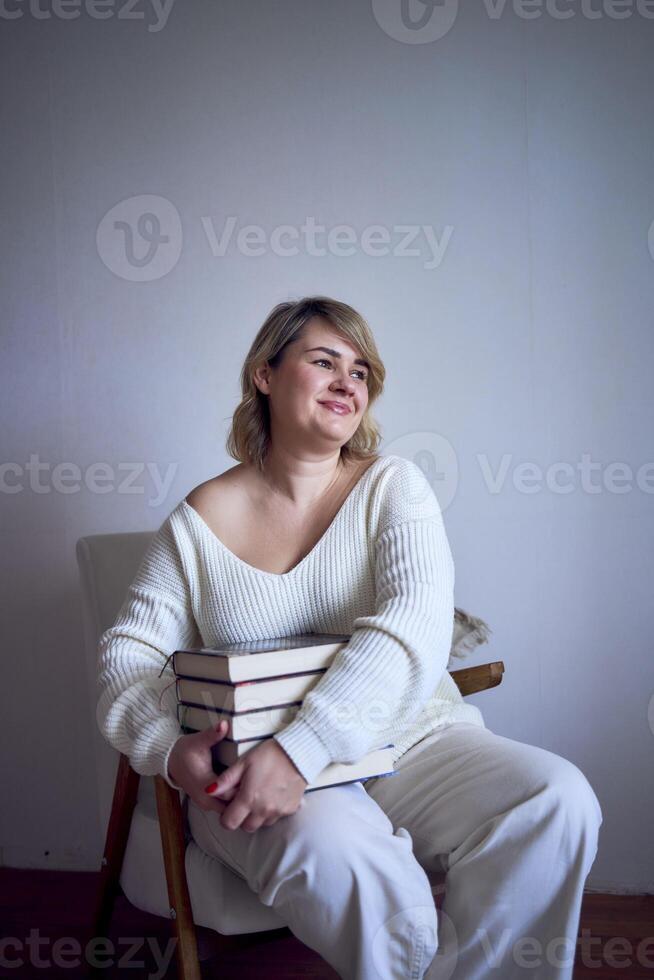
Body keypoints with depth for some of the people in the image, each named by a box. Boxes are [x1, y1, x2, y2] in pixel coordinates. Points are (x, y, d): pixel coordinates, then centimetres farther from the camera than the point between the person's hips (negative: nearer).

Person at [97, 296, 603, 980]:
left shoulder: (393, 486, 2)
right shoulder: (202, 518, 5)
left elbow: (415, 624, -16)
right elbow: (129, 648, 6)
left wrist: (301, 747, -29)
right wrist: (168, 749, -17)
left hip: (411, 743, 1)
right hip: (254, 770, -1)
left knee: (559, 802, -24)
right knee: (330, 847, -35)